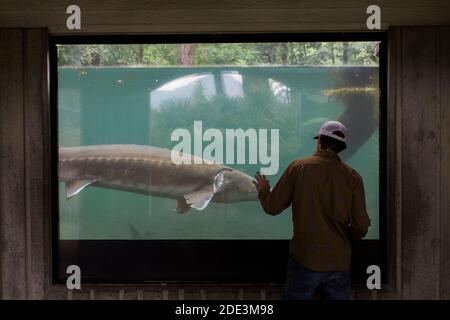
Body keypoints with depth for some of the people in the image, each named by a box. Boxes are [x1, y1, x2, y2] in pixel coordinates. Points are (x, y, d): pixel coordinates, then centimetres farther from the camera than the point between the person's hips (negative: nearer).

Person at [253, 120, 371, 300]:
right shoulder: (353, 177, -2)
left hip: (306, 260, -1)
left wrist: (263, 191, 22)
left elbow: (272, 207, 0)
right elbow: (361, 226, -3)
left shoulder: (298, 167, -5)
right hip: (340, 263, 2)